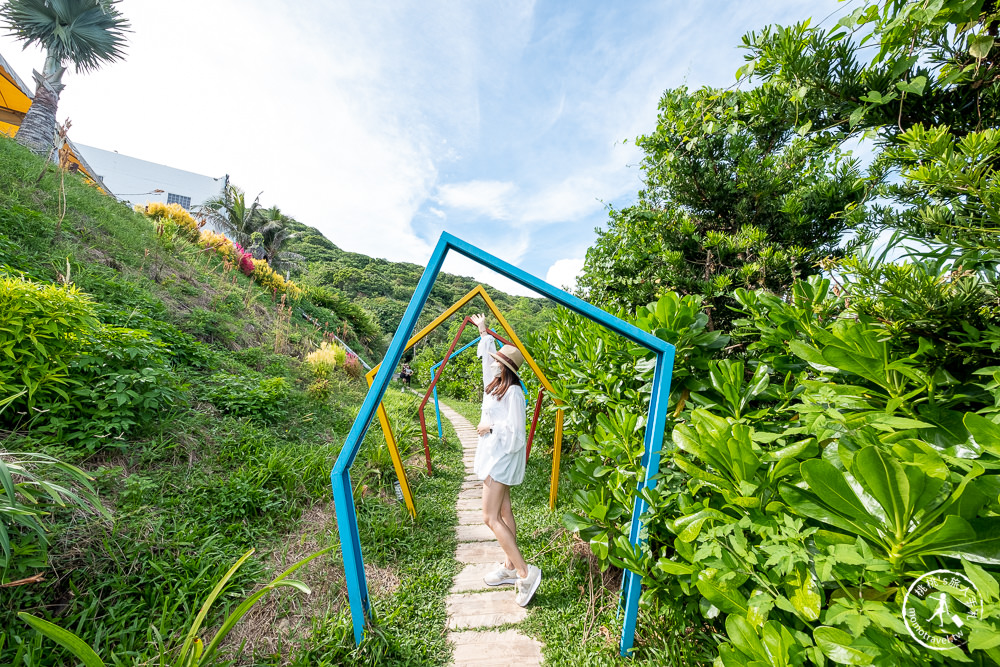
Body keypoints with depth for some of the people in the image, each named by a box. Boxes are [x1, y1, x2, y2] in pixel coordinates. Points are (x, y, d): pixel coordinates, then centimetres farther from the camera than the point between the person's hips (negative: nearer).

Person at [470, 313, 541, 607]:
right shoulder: (495, 383, 5)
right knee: (503, 512, 17)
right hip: (493, 454, 9)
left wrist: (491, 427, -14)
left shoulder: (513, 392, -21)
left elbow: (515, 430, -23)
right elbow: (488, 354, 20)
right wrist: (483, 330, 28)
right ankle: (510, 567, 30)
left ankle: (526, 573, 3)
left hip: (502, 457, -9)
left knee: (490, 517, -7)